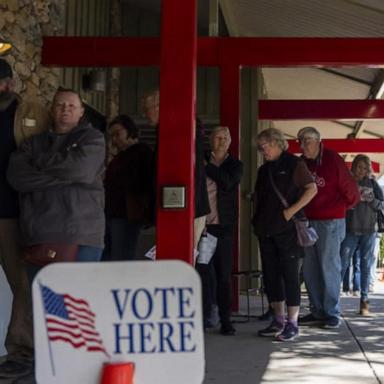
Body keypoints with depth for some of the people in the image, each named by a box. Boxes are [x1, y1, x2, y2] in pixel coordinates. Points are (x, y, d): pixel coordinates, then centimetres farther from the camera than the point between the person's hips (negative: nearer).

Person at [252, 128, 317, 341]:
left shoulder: (294, 164, -2)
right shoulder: (264, 170, 18)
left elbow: (312, 189, -9)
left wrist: (291, 211, -15)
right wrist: (257, 219, 10)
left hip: (288, 228, -7)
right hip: (266, 230, 7)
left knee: (290, 275, -5)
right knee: (271, 274, 8)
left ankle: (292, 324, 0)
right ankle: (278, 321, 17)